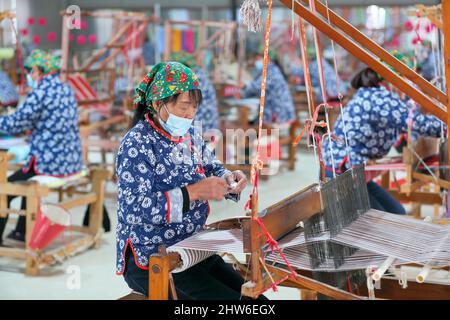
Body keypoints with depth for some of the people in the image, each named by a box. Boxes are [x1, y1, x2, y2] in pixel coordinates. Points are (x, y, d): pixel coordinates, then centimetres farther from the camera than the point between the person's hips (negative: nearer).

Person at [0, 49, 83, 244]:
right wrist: (28, 128, 19)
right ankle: (22, 231, 39)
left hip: (50, 164, -9)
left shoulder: (40, 93, -15)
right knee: (27, 179, 34)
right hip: (72, 162, 9)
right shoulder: (66, 89, 10)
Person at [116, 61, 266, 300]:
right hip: (151, 262, -8)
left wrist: (228, 180, -2)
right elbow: (136, 209, -25)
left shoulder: (190, 135, 8)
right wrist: (193, 192, -29)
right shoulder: (137, 145, -16)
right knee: (230, 302, -18)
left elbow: (212, 168, 22)